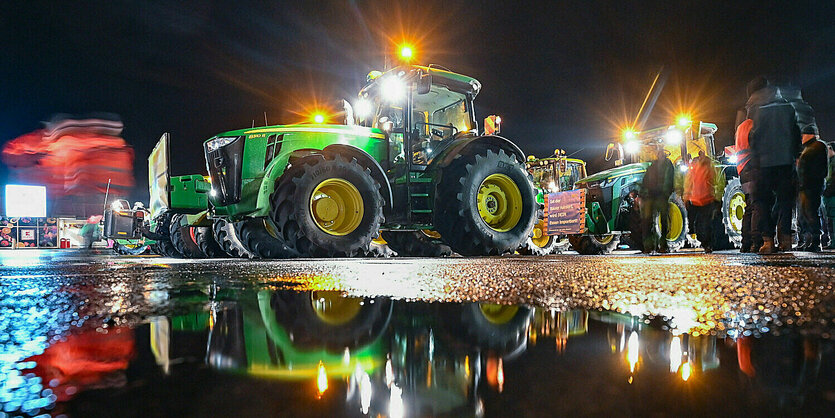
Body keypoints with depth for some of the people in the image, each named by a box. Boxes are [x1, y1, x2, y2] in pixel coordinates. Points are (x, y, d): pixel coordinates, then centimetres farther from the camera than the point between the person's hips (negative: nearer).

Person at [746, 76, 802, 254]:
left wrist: (755, 156, 4)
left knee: (763, 200, 3)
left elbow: (754, 136, -7)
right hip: (787, 160, 3)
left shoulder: (756, 109, -4)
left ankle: (768, 240, -5)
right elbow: (796, 134, 10)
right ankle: (785, 238, 3)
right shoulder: (788, 108, 8)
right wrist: (795, 156, 16)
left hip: (765, 161, -3)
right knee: (785, 198, 9)